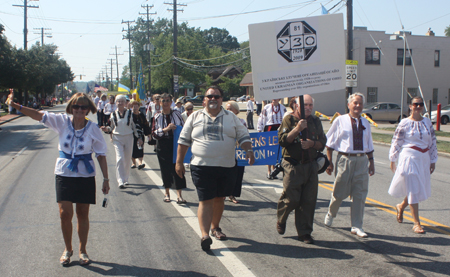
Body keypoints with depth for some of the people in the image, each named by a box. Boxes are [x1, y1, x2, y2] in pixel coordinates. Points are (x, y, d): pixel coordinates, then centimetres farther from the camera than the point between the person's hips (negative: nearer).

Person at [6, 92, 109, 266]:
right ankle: (68, 249, 22)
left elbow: (101, 155, -3)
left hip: (85, 176, -1)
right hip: (64, 174, 1)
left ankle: (82, 250, 27)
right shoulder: (62, 121, -5)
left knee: (83, 215, 8)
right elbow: (39, 115, -13)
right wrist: (15, 106, -25)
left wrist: (106, 179, -4)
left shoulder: (93, 129, -7)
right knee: (65, 214, -1)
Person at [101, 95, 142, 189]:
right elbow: (112, 127, 13)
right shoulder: (113, 115, 3)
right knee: (119, 159, -15)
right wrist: (106, 129, -9)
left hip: (128, 138, 1)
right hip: (117, 138, -1)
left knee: (127, 160, 7)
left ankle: (125, 179, 25)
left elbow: (134, 126, 8)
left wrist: (138, 137, 7)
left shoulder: (130, 113, 1)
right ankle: (120, 181, -17)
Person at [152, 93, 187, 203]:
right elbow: (154, 133, -2)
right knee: (165, 169, 7)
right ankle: (167, 193, 23)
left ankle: (179, 195, -8)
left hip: (176, 144, -1)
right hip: (163, 146, 1)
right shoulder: (157, 117, 4)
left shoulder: (177, 114, 4)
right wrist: (166, 129, -17)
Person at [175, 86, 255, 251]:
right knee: (206, 200, -8)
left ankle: (215, 227, 31)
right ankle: (205, 234, -11)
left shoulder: (231, 118, 11)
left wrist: (248, 150, -9)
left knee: (219, 199, 13)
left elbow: (244, 137, 11)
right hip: (202, 167, -2)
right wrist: (179, 162, 6)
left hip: (226, 167, 3)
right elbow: (183, 140, 10)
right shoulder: (195, 117, 7)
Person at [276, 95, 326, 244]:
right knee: (292, 199, -4)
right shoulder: (289, 119, -1)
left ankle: (305, 232, 13)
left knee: (309, 201, 2)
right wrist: (297, 128, -20)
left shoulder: (316, 121, 12)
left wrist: (312, 143, -9)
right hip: (293, 166, -4)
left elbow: (323, 142, 11)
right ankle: (281, 220, 27)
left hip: (311, 166, 4)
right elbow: (282, 140, -10)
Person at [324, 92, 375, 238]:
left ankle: (356, 226, 12)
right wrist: (329, 162, -4)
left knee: (360, 194, 3)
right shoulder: (340, 120, -2)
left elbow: (369, 146, 18)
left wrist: (371, 162, 13)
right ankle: (330, 214, 36)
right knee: (339, 193, 7)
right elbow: (330, 143, 0)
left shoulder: (365, 123, 11)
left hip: (362, 161, 3)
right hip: (345, 159, -3)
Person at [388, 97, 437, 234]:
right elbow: (396, 142, -1)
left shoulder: (427, 122, 8)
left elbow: (433, 142, 12)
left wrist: (433, 160, 10)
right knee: (413, 189, -4)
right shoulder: (404, 123, -5)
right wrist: (392, 160, 0)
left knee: (421, 189, 12)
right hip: (409, 157, -5)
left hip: (424, 158, 5)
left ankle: (401, 206, 39)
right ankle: (416, 223, 2)